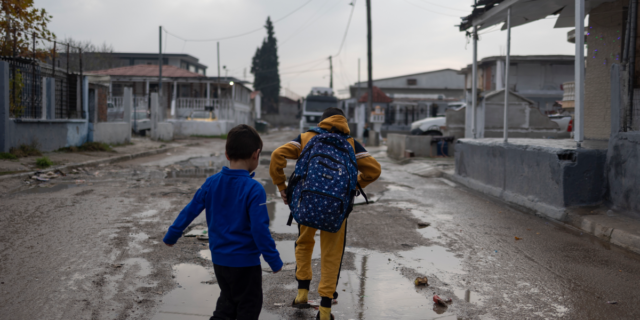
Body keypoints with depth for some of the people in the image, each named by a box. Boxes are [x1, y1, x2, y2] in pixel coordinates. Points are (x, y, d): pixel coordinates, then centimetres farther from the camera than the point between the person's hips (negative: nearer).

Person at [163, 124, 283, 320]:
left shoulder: (211, 183, -4)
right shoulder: (254, 189, -21)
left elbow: (189, 211, 3)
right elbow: (260, 229, -23)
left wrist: (171, 236, 16)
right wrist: (274, 261, -13)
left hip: (219, 260, 6)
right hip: (245, 262, -5)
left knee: (227, 302, 25)